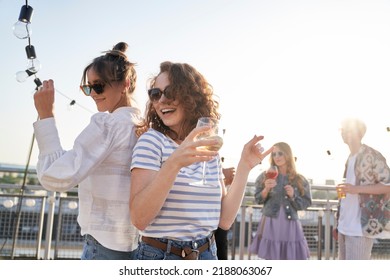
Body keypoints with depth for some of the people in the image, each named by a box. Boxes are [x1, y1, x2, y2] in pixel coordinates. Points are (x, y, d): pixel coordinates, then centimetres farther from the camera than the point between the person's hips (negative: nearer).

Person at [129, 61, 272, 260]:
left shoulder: (210, 151, 3)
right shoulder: (151, 141, -11)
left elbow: (224, 220, -1)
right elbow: (139, 218, -21)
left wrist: (244, 167, -8)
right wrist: (174, 163, -31)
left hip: (207, 255, 5)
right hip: (160, 255, -4)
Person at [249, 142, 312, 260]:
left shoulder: (300, 180, 4)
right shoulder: (265, 176, 4)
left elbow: (305, 204, 5)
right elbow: (258, 200, 1)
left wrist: (293, 195, -12)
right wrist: (266, 189, -17)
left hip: (290, 226, 1)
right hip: (270, 225, 0)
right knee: (271, 258, 2)